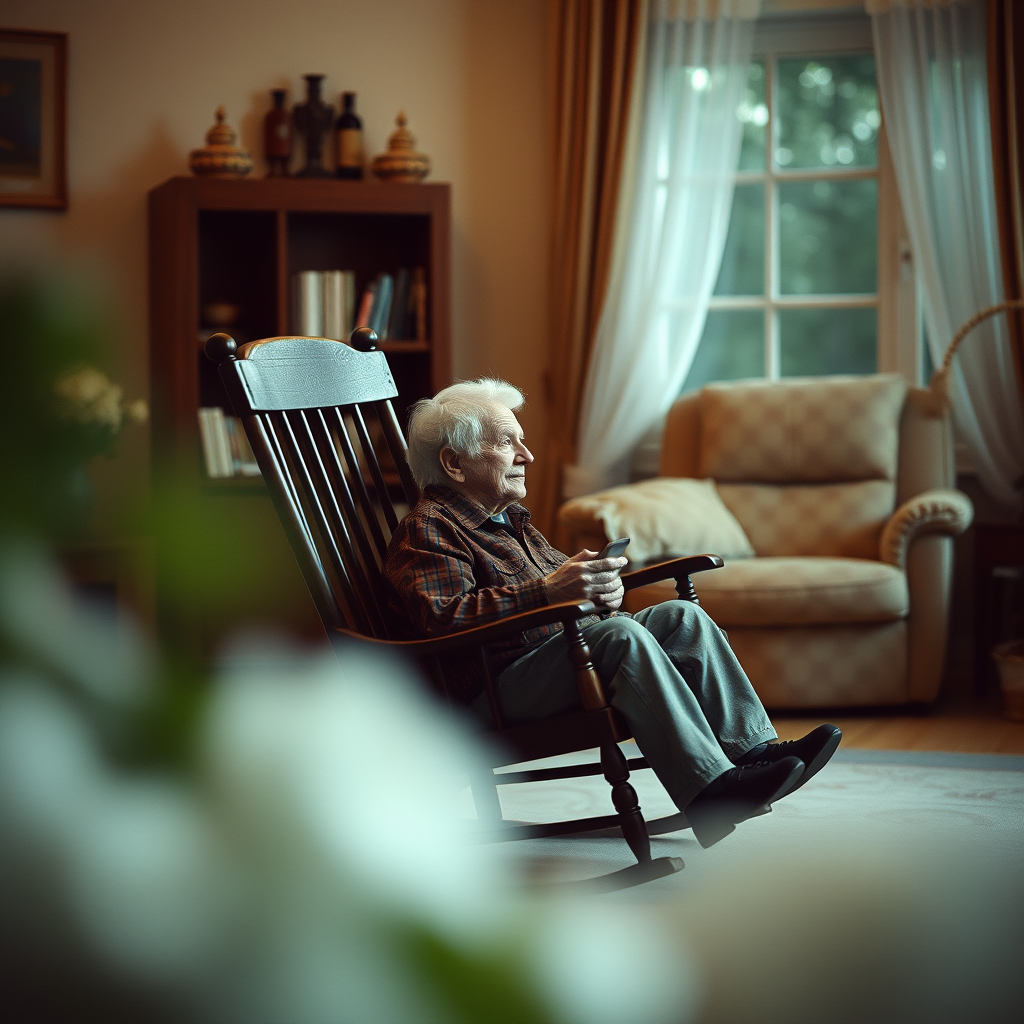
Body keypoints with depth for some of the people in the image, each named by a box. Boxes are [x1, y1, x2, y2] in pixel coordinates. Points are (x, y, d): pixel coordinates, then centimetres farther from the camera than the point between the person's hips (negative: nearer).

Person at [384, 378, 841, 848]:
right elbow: (445, 619, -22)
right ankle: (708, 788, -39)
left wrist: (601, 586, 7)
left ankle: (755, 748, -17)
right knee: (620, 634, -32)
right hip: (498, 689, -9)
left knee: (682, 616, -7)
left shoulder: (509, 519, 26)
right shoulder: (427, 530, -6)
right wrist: (548, 590, -27)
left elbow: (563, 576, 34)